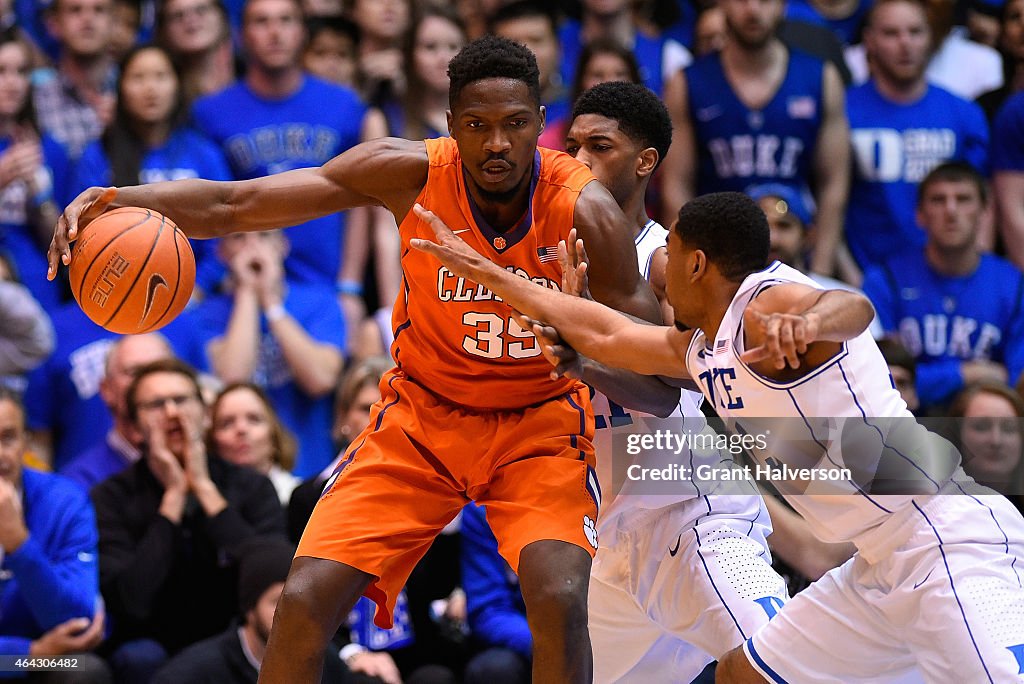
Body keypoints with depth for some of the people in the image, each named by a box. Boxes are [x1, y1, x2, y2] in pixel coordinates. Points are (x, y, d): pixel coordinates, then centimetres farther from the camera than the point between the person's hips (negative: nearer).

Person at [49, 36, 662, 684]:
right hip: (422, 414, 2)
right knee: (306, 601, -11)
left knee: (560, 601, -26)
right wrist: (119, 199, -34)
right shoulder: (413, 173, -19)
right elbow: (233, 204, -17)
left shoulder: (583, 210, -23)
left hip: (540, 421, -2)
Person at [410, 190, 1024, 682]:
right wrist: (480, 270, 36)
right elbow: (600, 332, 31)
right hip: (884, 569, 10)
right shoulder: (698, 351, 17)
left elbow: (852, 307, -35)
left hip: (952, 545, -10)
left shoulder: (770, 303, -13)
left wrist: (810, 322, -58)